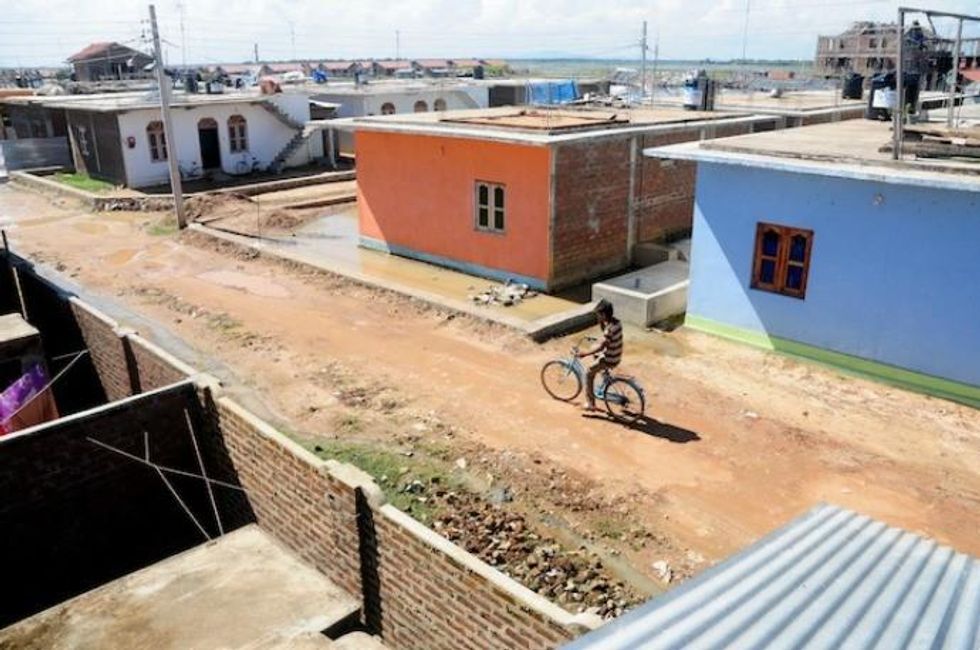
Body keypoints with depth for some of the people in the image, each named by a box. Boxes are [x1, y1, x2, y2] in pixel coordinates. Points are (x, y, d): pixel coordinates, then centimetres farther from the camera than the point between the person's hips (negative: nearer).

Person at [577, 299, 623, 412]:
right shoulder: (616, 321, -2)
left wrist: (585, 354, -26)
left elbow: (600, 347, -31)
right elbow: (604, 332, 15)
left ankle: (591, 403, 9)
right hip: (616, 356, 9)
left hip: (610, 359, -9)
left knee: (589, 374, 4)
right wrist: (601, 322, -2)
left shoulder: (610, 328, -29)